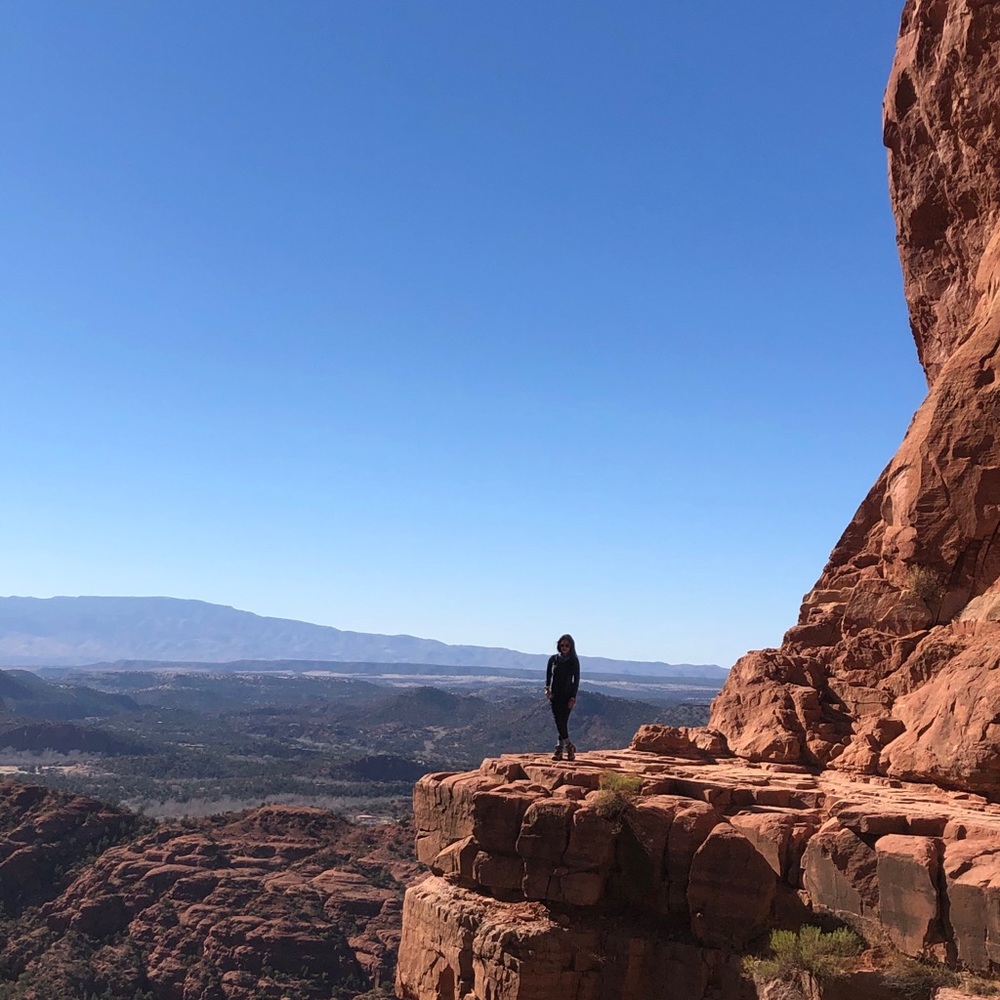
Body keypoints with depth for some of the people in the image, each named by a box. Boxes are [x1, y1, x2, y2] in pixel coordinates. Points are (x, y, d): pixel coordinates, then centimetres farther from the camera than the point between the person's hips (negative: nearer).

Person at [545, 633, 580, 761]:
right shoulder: (553, 659, 7)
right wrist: (547, 688, -10)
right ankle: (569, 746, 9)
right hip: (555, 695, 3)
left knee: (562, 721, -10)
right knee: (559, 722, 1)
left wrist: (573, 698, -8)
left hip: (567, 695, -3)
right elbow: (548, 675, 8)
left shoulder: (574, 661, -1)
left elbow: (576, 680, -2)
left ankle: (560, 749, -3)